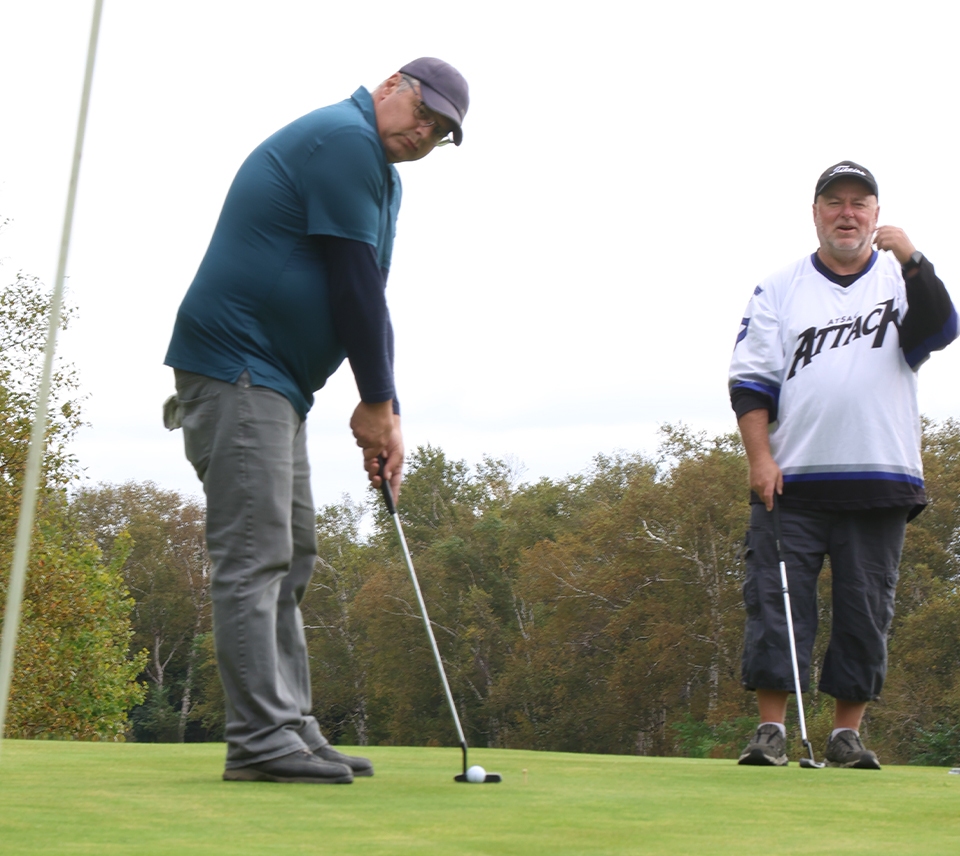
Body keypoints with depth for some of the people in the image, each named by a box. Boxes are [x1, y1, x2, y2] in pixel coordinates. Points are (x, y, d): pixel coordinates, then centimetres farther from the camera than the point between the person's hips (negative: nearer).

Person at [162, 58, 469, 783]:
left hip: (277, 382, 11)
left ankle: (291, 728, 13)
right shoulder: (343, 139, -11)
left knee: (290, 558, 10)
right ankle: (261, 739, -9)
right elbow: (354, 283, -16)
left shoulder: (382, 178, 20)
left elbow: (368, 297, 17)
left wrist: (383, 409, 7)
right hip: (236, 368, -11)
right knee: (254, 558, -11)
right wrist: (380, 403, -8)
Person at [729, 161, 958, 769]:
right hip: (791, 481, 0)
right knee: (777, 603, -4)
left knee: (867, 610, 3)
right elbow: (751, 379, 5)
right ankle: (771, 729, 1)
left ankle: (848, 733, 13)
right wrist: (759, 456, -7)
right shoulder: (779, 289, 11)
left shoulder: (903, 279, 11)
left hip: (880, 481, 0)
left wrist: (910, 261, -24)